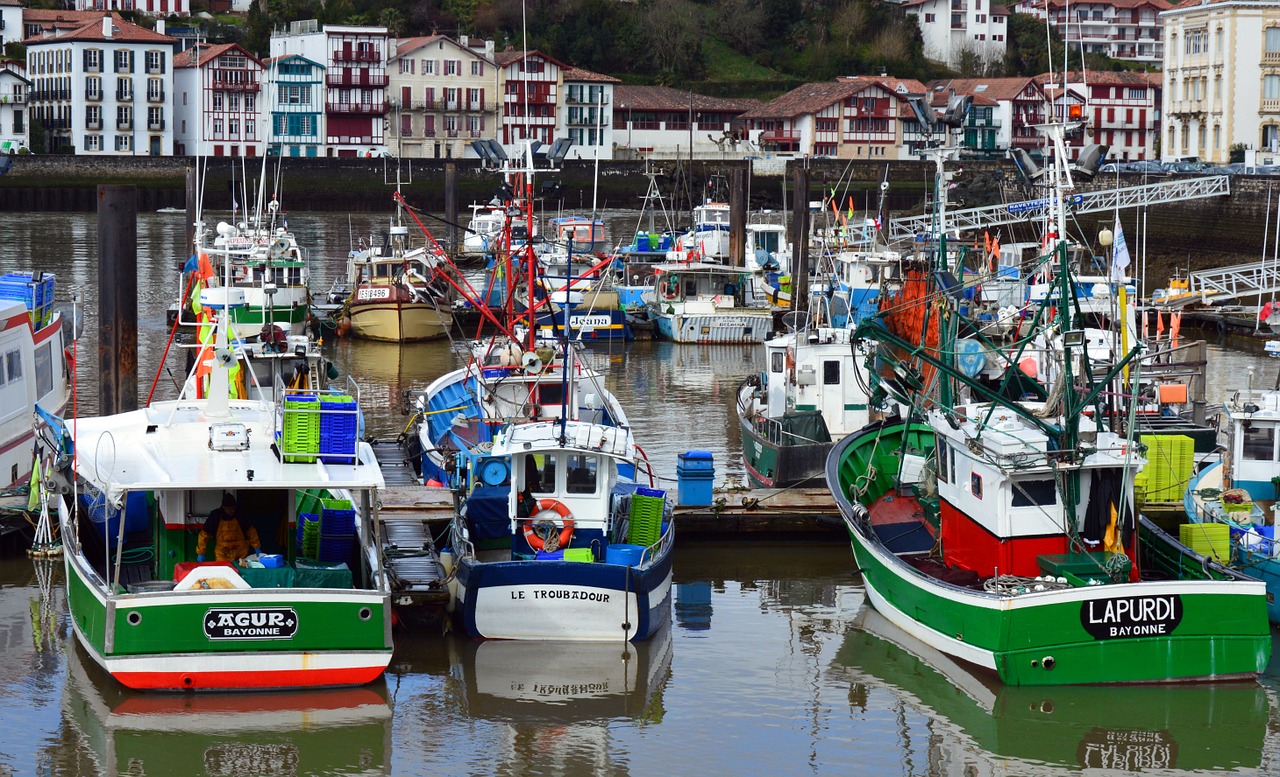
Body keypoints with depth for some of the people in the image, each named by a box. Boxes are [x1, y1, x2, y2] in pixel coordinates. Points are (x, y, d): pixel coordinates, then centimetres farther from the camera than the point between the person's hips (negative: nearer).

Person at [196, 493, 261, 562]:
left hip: (241, 555, 1)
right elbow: (204, 534, 0)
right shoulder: (215, 516, -7)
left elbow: (251, 530, 6)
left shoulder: (240, 516, -4)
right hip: (222, 556, -1)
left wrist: (257, 548, 2)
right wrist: (200, 553, -2)